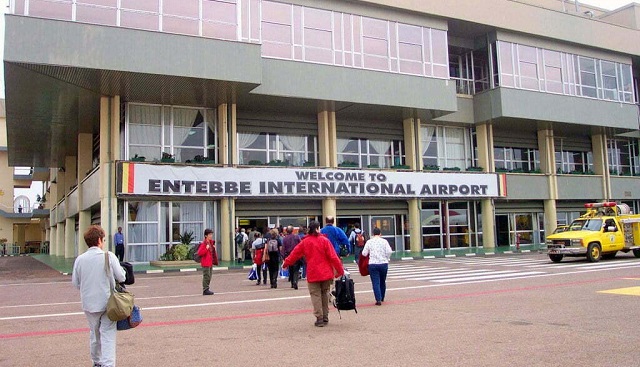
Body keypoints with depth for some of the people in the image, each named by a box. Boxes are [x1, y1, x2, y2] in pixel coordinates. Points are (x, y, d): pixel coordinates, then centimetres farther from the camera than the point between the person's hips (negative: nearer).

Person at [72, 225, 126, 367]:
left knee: (94, 333, 20)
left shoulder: (80, 259, -4)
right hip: (107, 302, -3)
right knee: (108, 334, -1)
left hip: (89, 303, 4)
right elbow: (121, 278, -8)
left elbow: (75, 282, 3)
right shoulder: (109, 256, -11)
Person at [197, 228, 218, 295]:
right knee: (206, 276, -8)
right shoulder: (204, 243, -13)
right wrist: (206, 248, -26)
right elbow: (199, 253, -20)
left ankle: (207, 289, 20)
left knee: (209, 277, 13)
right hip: (206, 263, -9)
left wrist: (214, 248, 10)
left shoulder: (211, 243, 14)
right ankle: (205, 290, -3)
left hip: (210, 262, 9)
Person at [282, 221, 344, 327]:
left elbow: (295, 253, 11)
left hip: (313, 274, 0)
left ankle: (319, 318, -3)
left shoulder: (305, 242, 0)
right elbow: (333, 257, -8)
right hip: (326, 273, 0)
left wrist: (286, 263, 27)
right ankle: (325, 318, 20)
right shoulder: (324, 240, -6)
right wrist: (340, 270, 1)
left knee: (315, 295, 4)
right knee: (325, 294, 14)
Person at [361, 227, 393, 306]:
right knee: (382, 281, 18)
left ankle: (378, 299, -12)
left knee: (376, 282, -2)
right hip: (383, 263, 2)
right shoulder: (384, 241, 0)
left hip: (373, 264, -1)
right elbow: (389, 251, -9)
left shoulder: (369, 242, 0)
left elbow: (364, 253, -1)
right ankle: (382, 298, 30)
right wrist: (386, 259, 7)